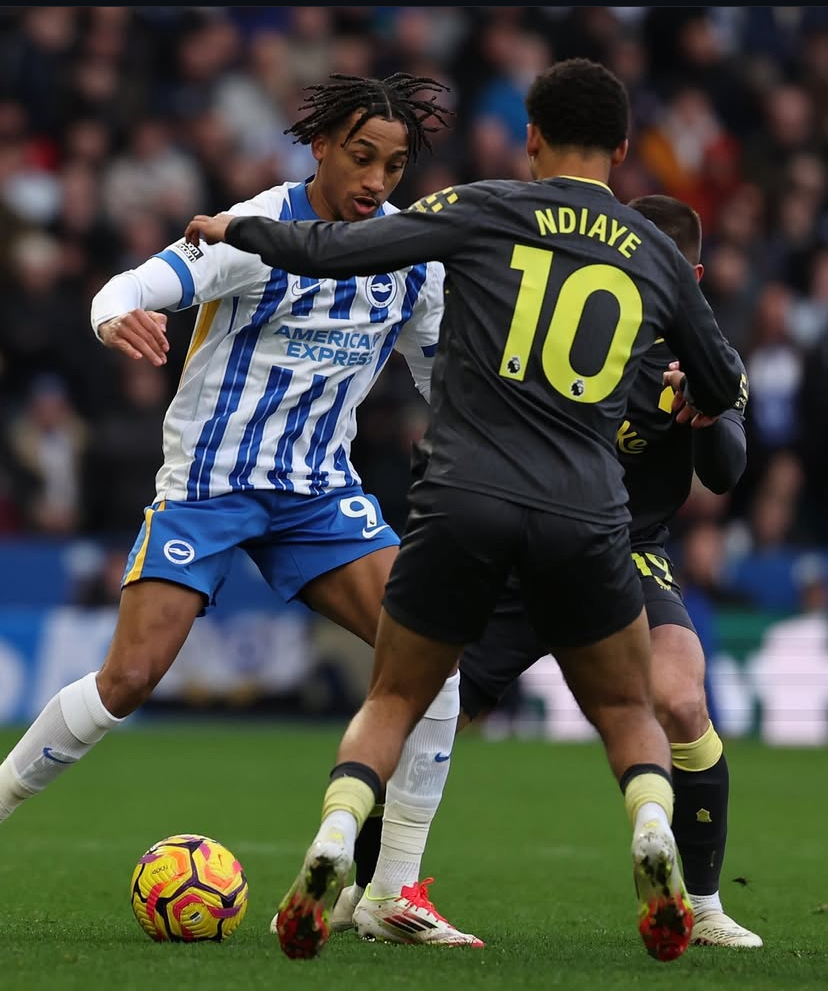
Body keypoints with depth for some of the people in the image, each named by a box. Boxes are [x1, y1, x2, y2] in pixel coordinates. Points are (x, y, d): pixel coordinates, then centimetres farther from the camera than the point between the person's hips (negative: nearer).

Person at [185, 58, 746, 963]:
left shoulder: (484, 210, 4)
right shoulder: (656, 255, 13)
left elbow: (332, 252, 3)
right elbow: (724, 387, 26)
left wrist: (235, 229, 21)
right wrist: (695, 403, 50)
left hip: (463, 503, -1)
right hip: (586, 516, 1)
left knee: (392, 702, 16)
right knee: (627, 712, 19)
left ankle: (333, 841, -8)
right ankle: (653, 831, -11)